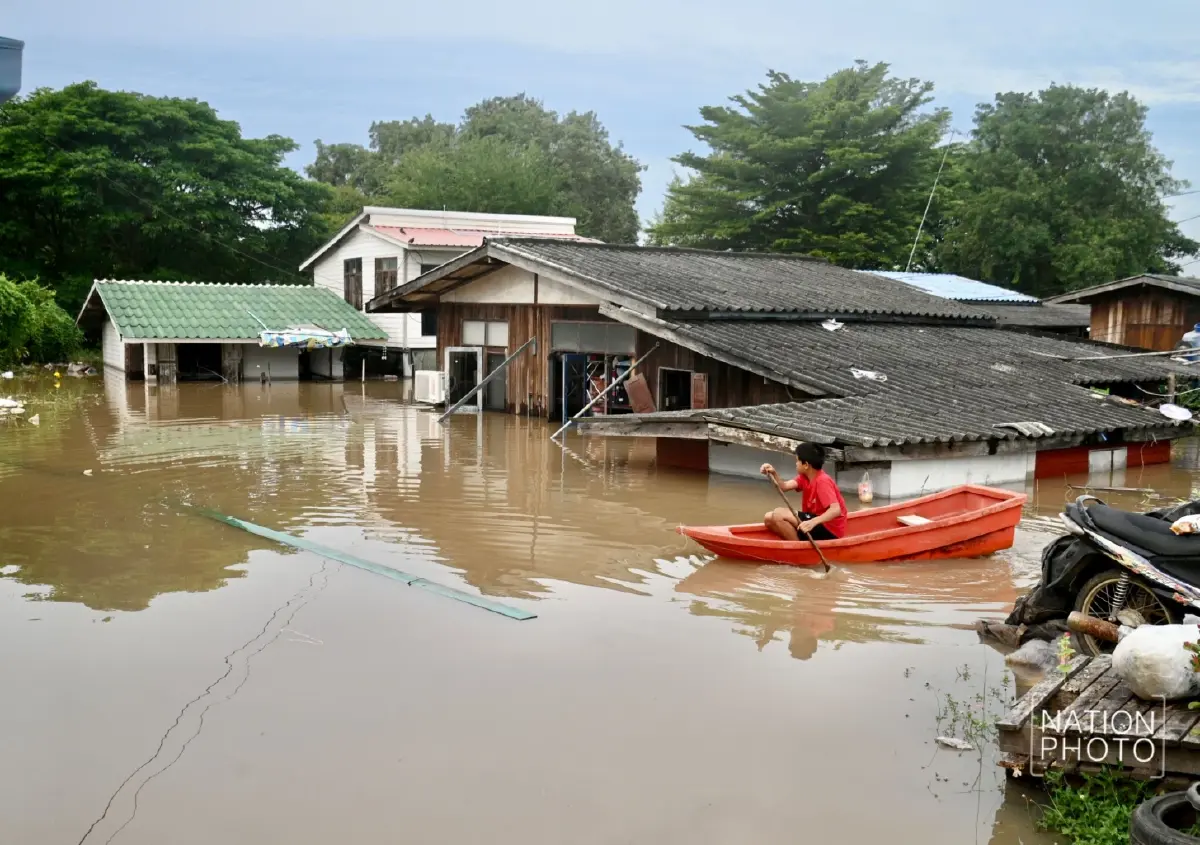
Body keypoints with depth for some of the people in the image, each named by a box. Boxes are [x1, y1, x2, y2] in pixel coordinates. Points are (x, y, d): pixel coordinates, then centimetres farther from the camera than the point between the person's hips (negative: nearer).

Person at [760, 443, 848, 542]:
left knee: (778, 514, -21)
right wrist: (773, 474, -22)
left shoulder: (822, 481, -20)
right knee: (769, 518, 2)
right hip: (817, 524, 9)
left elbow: (836, 510, -33)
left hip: (829, 529, -9)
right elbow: (784, 487, -4)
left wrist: (812, 522, -47)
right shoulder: (805, 477, 7)